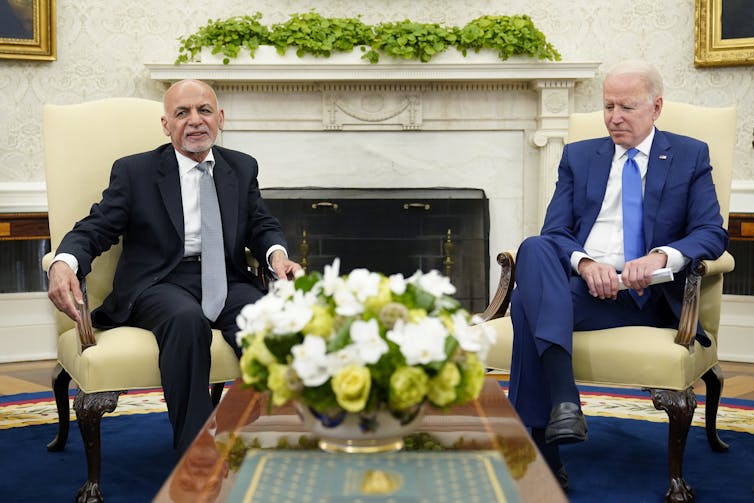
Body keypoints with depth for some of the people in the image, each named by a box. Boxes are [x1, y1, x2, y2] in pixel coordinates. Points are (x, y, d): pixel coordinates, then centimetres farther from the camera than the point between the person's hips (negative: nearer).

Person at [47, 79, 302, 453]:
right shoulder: (134, 171, 7)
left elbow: (262, 226, 16)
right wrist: (64, 264, -23)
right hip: (162, 283, -3)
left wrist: (276, 254, -10)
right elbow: (94, 229, 1)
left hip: (227, 282, 3)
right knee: (186, 319, -39)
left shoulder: (243, 168, 18)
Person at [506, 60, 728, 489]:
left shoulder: (690, 156, 12)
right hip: (578, 278, 3)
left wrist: (662, 256, -20)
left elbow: (713, 232, 1)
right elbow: (555, 232, 8)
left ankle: (543, 449, -31)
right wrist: (585, 263, -16)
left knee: (530, 301, -31)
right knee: (534, 249, -34)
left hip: (643, 293, -3)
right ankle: (563, 402, -46)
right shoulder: (578, 156, 19)